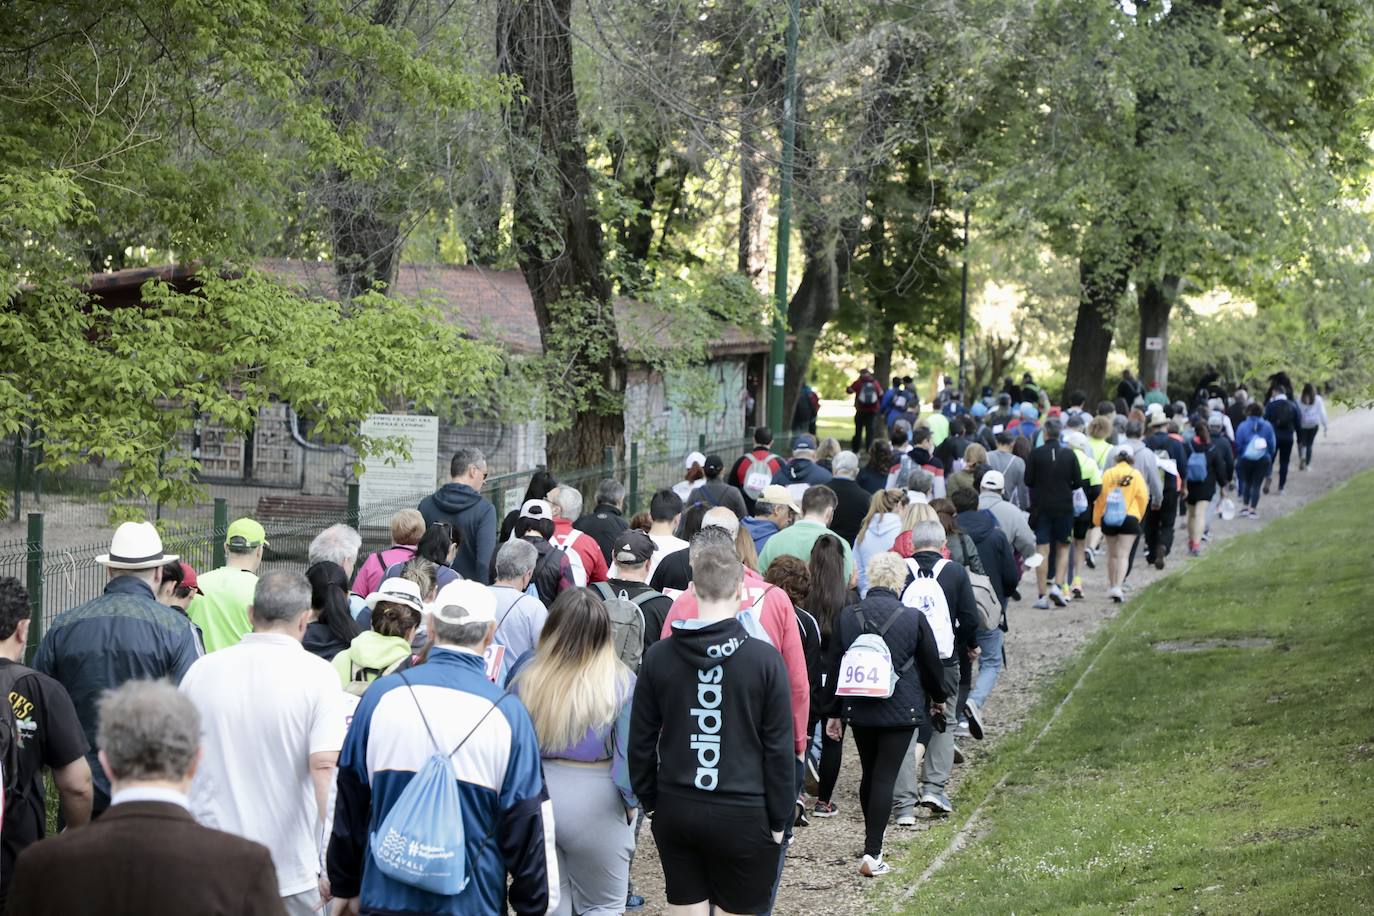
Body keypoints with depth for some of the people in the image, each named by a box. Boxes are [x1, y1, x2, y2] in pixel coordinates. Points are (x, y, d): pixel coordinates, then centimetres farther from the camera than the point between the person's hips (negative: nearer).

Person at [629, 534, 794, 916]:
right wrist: (779, 818, 2)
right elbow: (778, 747, -7)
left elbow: (641, 739, 4)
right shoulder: (765, 659, -10)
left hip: (675, 811, 3)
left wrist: (648, 800, 16)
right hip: (744, 814, -3)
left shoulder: (658, 656, -2)